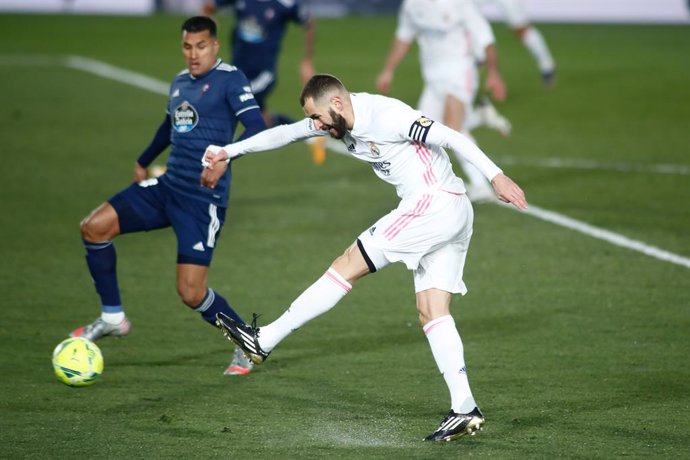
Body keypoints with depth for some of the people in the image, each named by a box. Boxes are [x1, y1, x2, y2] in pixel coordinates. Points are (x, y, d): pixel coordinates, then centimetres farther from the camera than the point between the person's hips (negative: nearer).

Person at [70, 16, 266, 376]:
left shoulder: (229, 79, -9)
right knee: (94, 227, -6)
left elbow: (257, 128, -20)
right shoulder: (179, 82, 14)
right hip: (167, 186, 7)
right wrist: (143, 162, 46)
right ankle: (113, 317, 8)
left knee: (192, 293, -11)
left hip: (204, 200, -7)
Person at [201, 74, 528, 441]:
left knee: (349, 265, -4)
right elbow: (284, 133, 23)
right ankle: (464, 409, -4)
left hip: (434, 203, -10)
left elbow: (450, 137, -19)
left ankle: (265, 341, 2)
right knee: (432, 313, 3)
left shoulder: (386, 116, -15)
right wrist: (228, 152, 27)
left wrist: (495, 176, -26)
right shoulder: (339, 120, 13)